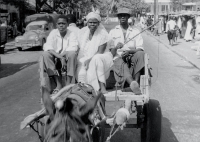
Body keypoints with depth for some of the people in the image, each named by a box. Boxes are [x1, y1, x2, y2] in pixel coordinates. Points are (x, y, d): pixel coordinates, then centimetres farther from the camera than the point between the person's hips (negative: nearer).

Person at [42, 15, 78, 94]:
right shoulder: (53, 33, 1)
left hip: (68, 59, -2)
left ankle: (68, 83, -29)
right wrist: (61, 58, -28)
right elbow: (48, 48, -15)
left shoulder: (71, 34, -2)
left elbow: (73, 49, -17)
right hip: (55, 59, 2)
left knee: (72, 53, -32)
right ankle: (58, 83, -30)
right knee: (45, 54, -26)